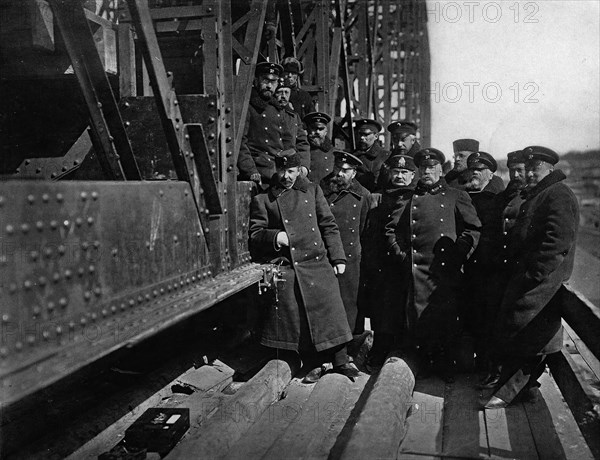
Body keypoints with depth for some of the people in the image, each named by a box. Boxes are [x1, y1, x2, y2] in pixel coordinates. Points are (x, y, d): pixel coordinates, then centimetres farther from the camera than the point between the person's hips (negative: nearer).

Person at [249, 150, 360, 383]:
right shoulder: (262, 199, 7)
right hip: (285, 267, -1)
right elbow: (254, 234, 7)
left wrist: (338, 258, 6)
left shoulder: (312, 190, 13)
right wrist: (275, 237, -13)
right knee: (297, 319, 0)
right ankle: (313, 365, 18)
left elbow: (329, 225, 12)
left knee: (331, 311, -2)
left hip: (318, 263, 1)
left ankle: (341, 361, 14)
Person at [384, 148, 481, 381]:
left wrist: (457, 255, -3)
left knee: (445, 319, -1)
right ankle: (428, 366, 20)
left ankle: (446, 368, 17)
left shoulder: (456, 197, 10)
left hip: (445, 271, -1)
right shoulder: (408, 198, 15)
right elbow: (390, 228, 16)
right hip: (415, 271, 2)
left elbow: (474, 228, 5)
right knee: (417, 323, 1)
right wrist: (401, 255, 6)